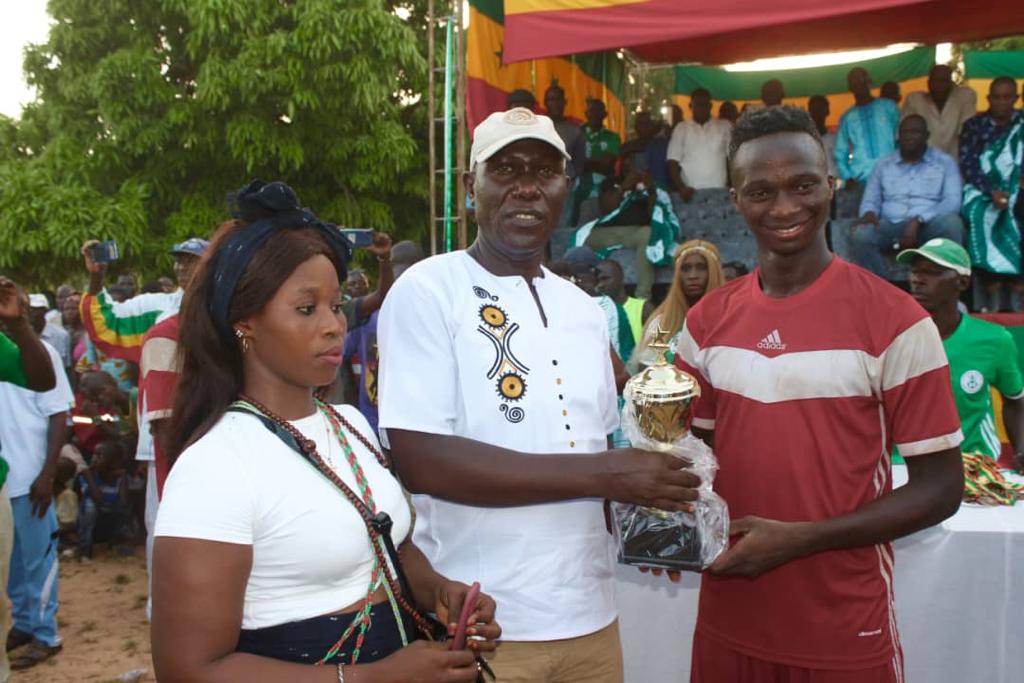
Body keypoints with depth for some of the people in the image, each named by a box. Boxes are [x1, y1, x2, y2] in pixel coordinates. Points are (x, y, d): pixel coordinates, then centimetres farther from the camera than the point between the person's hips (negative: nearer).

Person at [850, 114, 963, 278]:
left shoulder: (945, 162, 10)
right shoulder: (883, 165, 18)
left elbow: (953, 201, -4)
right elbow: (870, 200, 14)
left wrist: (918, 221, -20)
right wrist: (869, 213, -14)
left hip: (929, 226, -1)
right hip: (891, 226, 1)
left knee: (951, 222, -36)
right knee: (860, 234, -31)